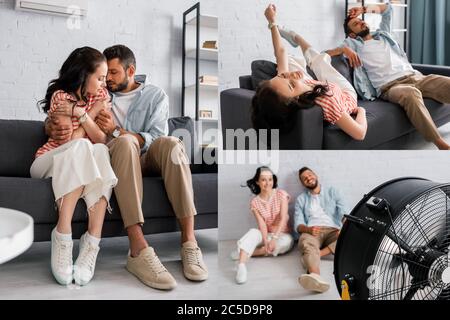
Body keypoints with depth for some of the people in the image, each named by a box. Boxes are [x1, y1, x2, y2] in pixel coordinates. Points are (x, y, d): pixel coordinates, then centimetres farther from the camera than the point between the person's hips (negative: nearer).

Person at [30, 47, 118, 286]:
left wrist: (81, 113, -17)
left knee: (101, 152, -31)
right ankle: (62, 237, -40)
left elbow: (102, 140, -6)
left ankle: (91, 243, -40)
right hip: (53, 160, -4)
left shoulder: (100, 94, 5)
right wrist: (93, 112, -11)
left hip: (88, 163, 4)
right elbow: (72, 141, -14)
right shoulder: (60, 96, -10)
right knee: (81, 149, -35)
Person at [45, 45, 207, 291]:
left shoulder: (155, 95, 10)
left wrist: (116, 130, -20)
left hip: (146, 158, 0)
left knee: (171, 143, -33)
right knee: (126, 142, -36)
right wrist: (52, 126, -10)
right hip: (116, 157, 0)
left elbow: (156, 140, -5)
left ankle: (189, 241, -38)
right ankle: (138, 250, -48)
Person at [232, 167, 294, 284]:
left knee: (286, 242, -35)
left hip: (282, 235, 0)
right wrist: (266, 242, -29)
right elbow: (262, 224, -12)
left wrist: (274, 238, -29)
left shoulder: (281, 194, -8)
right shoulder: (255, 202, -3)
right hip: (266, 235, 0)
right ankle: (241, 266, -52)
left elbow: (283, 218, -17)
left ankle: (244, 253, -29)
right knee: (253, 232, -32)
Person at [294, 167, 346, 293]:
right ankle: (315, 277, -68)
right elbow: (298, 224, 6)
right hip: (311, 231, -1)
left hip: (332, 230, 1)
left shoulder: (332, 191, 17)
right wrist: (308, 229, -18)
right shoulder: (301, 199, 18)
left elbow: (344, 213, 4)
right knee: (306, 244, -38)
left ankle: (310, 255, -40)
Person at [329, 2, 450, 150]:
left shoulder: (382, 34, 30)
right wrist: (344, 49, -13)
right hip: (389, 87, -6)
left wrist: (364, 9, 31)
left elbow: (387, 8, 41)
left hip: (414, 76, 6)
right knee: (411, 94, -41)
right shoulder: (353, 44, 14)